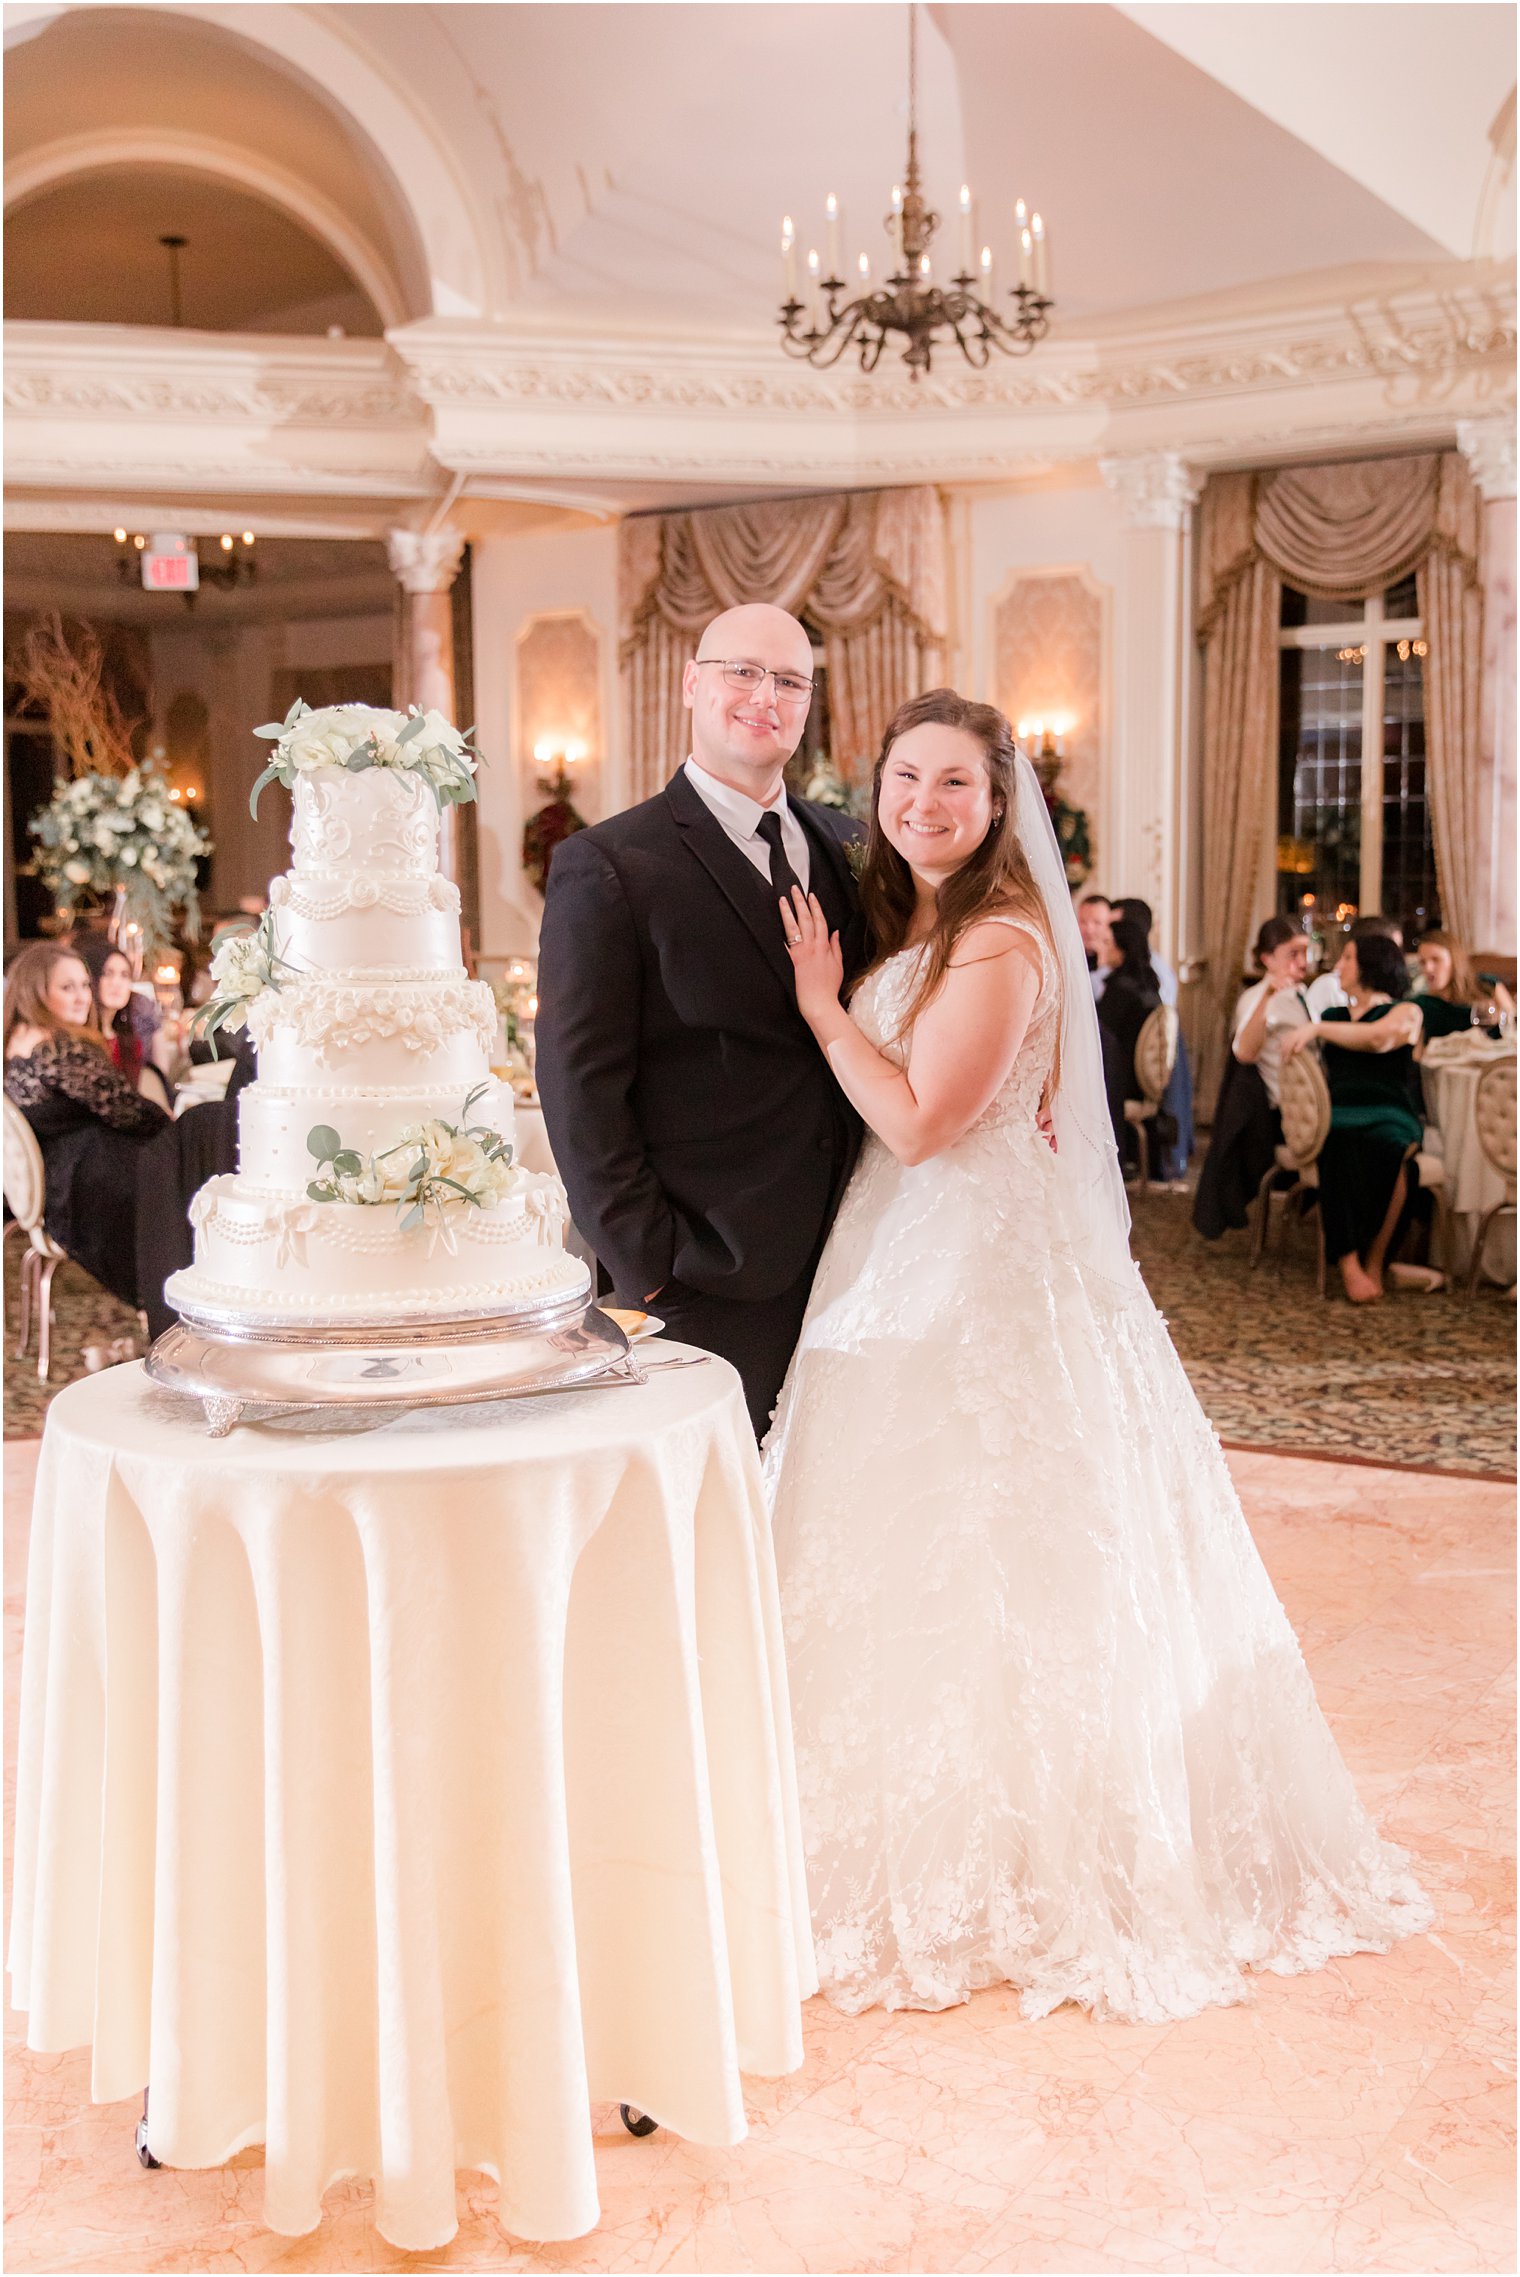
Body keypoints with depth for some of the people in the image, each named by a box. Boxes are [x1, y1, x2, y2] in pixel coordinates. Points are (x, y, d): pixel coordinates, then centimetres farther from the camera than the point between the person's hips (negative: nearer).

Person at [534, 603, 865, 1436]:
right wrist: (646, 1268, -14)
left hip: (848, 1264, 6)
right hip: (710, 1288, -6)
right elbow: (580, 1091, -11)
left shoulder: (845, 844, 11)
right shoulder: (607, 867, -8)